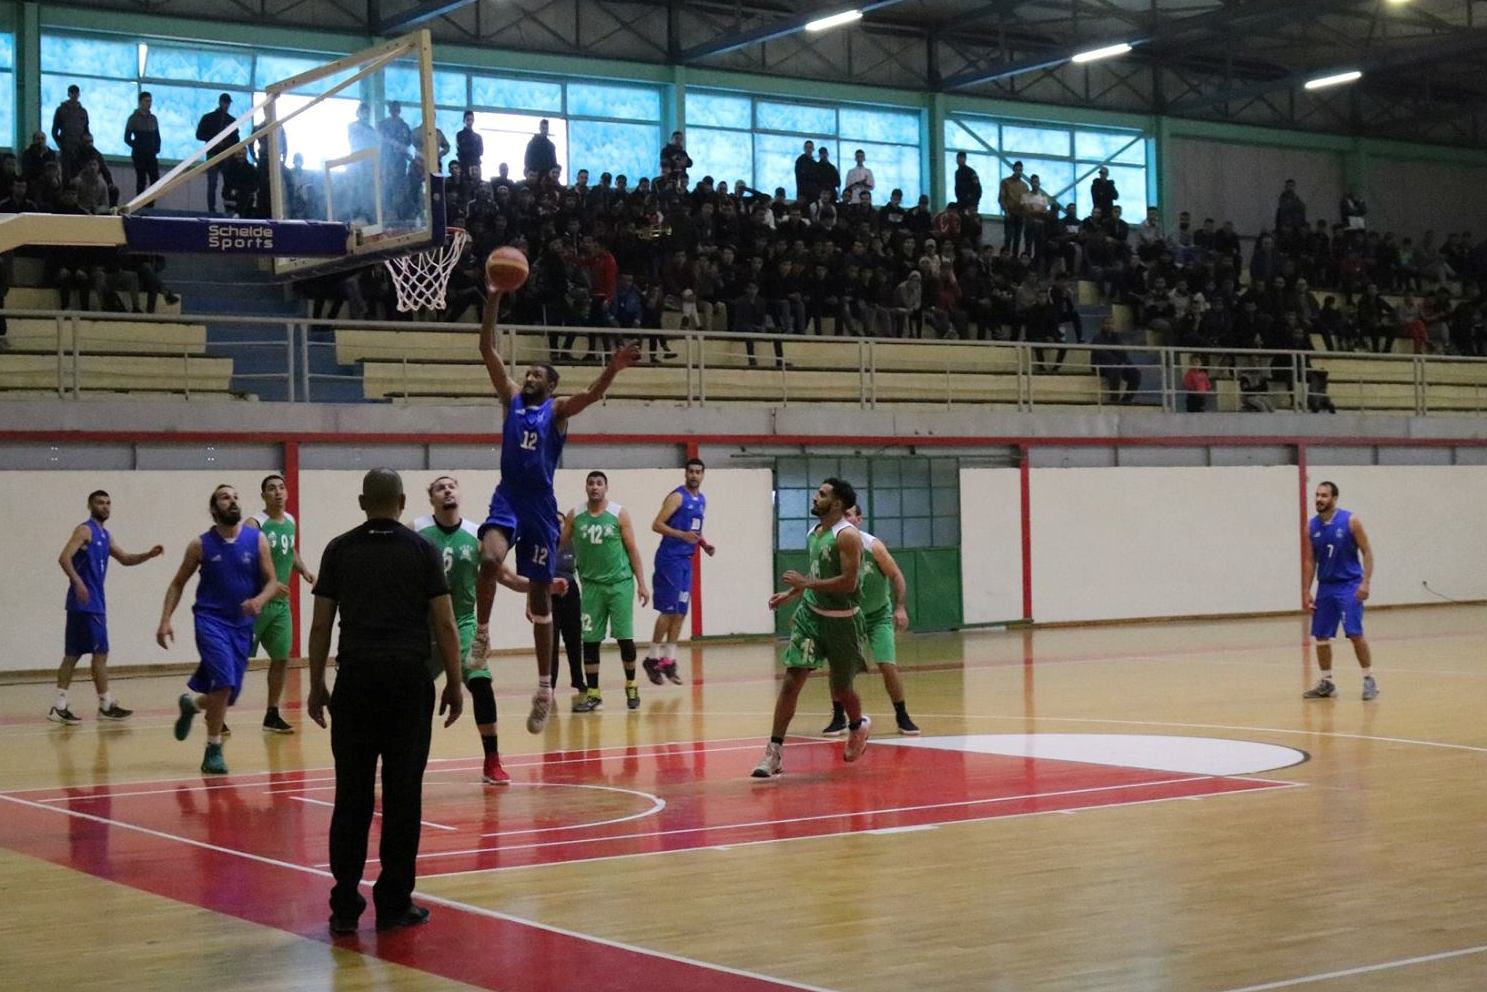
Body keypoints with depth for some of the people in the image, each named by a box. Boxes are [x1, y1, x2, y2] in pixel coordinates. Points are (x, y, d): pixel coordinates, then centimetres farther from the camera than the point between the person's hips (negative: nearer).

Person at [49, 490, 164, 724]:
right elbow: (64, 558, -20)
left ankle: (59, 707, 8)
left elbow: (125, 559, 24)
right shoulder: (85, 530, -9)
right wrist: (77, 582, -33)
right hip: (85, 602, -9)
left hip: (94, 603, 9)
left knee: (72, 654, 7)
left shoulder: (105, 535, 18)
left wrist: (148, 555, 7)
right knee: (100, 653, -4)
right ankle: (106, 706, 2)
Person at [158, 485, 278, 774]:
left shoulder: (257, 540, -1)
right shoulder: (201, 544, -3)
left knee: (228, 692, 9)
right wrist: (165, 620, -5)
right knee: (224, 683, -20)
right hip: (211, 620, -3)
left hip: (242, 623, 3)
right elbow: (178, 583, 5)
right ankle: (213, 751, -6)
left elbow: (272, 582, 0)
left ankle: (191, 704, 43)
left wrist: (260, 600, -22)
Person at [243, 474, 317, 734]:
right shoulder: (254, 524, -14)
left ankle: (272, 715, 17)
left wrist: (303, 569, 9)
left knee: (281, 658, 7)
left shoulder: (290, 522, 10)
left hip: (281, 603, 7)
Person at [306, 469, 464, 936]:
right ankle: (394, 905, 7)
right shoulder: (421, 550, 3)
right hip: (408, 679, -1)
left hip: (356, 679, 1)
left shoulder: (340, 550, 6)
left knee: (352, 795, 5)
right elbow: (444, 623, 1)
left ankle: (345, 906, 7)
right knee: (403, 795, 3)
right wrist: (454, 684, 8)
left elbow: (321, 624, 5)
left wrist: (316, 686, 12)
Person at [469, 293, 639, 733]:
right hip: (507, 499, 1)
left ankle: (545, 688, 11)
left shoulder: (559, 409, 5)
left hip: (540, 506, -1)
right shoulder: (511, 398, 11)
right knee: (489, 559, -31)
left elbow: (592, 394, -15)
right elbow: (488, 350, 5)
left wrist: (613, 368, -35)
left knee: (541, 595, 4)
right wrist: (494, 298, -3)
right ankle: (481, 635, -11)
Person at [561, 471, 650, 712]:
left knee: (624, 637, -1)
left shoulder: (619, 514, -4)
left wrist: (641, 583, -5)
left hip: (620, 583, -2)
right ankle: (593, 694, 8)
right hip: (591, 584, 2)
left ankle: (631, 687, 17)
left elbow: (632, 549, -2)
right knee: (589, 640, 1)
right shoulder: (575, 516, 2)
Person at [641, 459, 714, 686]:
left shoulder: (702, 500, 15)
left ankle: (668, 661, 12)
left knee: (680, 613, 7)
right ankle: (652, 658, 1)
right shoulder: (677, 496, -10)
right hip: (670, 558, -8)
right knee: (668, 610, -8)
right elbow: (657, 525, -15)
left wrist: (704, 544, 10)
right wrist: (682, 535, -27)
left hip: (686, 561, 8)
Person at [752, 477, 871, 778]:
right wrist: (791, 593, 18)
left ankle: (858, 726, 43)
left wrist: (805, 583, -23)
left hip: (842, 619, -6)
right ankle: (775, 751, -8)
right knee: (791, 680, -8)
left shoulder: (847, 536, -17)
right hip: (811, 613, 6)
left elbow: (848, 583, -24)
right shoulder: (814, 533, 7)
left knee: (841, 688, 10)